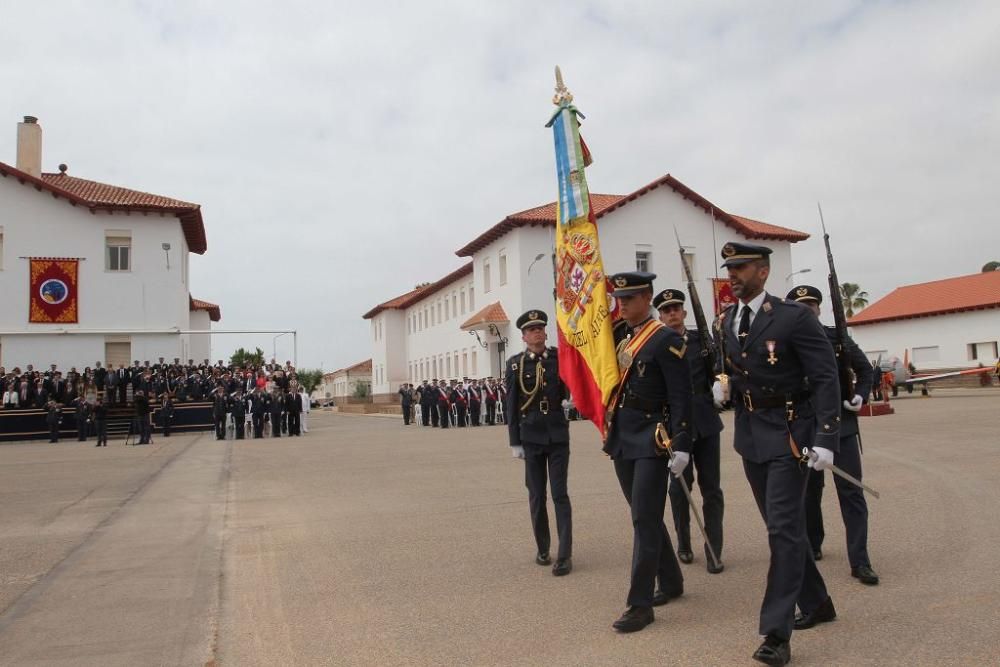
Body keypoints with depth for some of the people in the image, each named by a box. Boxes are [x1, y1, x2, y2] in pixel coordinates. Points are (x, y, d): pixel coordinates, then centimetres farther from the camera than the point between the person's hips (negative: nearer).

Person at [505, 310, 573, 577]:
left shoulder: (560, 357, 1)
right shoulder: (515, 364, 0)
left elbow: (570, 392, -3)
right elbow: (512, 405, 1)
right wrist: (514, 441, -1)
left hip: (558, 435, 0)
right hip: (531, 437, 1)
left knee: (560, 494, -1)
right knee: (536, 495, 9)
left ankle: (565, 555, 2)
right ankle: (542, 548, 25)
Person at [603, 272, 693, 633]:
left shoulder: (666, 339, -10)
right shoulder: (618, 334, 10)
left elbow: (681, 397, -14)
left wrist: (681, 445, -18)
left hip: (651, 439, -8)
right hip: (622, 438, 8)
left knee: (645, 519, -5)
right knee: (645, 516, 17)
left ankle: (640, 604, 3)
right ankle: (671, 581, 34)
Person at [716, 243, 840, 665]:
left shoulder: (794, 317, -13)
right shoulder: (725, 321, 6)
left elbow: (826, 378, -14)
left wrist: (825, 439, -19)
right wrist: (721, 383, -4)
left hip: (788, 433, -7)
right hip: (749, 434, 7)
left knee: (784, 527, -9)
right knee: (780, 525, 16)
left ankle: (777, 633, -3)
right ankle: (816, 603, 35)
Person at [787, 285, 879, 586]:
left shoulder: (836, 337, 0)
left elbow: (865, 370, 10)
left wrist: (860, 396, -5)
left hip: (842, 424, 0)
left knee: (851, 491, -2)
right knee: (809, 490, 14)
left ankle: (859, 561, 2)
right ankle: (812, 546, 33)